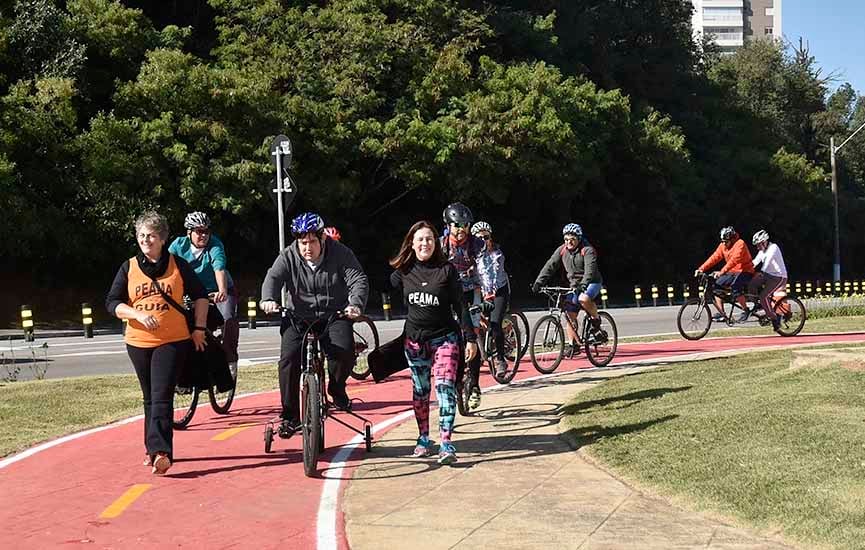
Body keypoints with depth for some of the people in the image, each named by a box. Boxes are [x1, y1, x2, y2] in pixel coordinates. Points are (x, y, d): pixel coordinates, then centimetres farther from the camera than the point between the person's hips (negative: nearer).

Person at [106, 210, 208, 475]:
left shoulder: (178, 265, 1)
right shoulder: (128, 268, 5)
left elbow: (200, 296, 9)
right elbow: (112, 302, 0)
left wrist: (199, 329, 3)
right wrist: (138, 314, -16)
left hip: (173, 341, -3)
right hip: (138, 342, 3)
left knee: (161, 397, -13)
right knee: (150, 398, 15)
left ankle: (161, 451, -19)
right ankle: (154, 449, 27)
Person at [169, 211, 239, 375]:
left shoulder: (215, 245, -21)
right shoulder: (179, 244, -11)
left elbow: (219, 269, -37)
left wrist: (223, 292, -54)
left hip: (219, 291, -3)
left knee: (229, 319, -26)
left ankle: (230, 360, -14)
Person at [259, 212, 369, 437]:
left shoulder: (340, 253, -6)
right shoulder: (288, 256, -2)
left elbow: (359, 280, -14)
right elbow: (273, 277, -16)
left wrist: (356, 304, -35)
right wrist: (269, 299, -39)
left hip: (334, 316, -1)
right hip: (300, 318, 1)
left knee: (344, 351, -26)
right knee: (289, 358, -16)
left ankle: (336, 388, 8)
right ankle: (289, 416, -3)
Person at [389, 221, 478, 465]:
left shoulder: (447, 269, -6)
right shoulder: (404, 271, 1)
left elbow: (460, 305, -5)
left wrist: (471, 339, -8)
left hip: (444, 337, -3)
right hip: (415, 339, 3)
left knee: (445, 387, -16)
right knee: (420, 391, 11)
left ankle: (446, 444, -18)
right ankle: (423, 439, 24)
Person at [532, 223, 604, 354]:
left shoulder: (587, 250, -17)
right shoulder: (562, 250, -3)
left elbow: (590, 269, -31)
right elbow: (550, 265, -8)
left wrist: (583, 284, -47)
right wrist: (538, 282, -20)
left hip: (592, 283, -6)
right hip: (574, 285, 6)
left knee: (583, 299, -36)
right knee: (570, 314, -3)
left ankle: (596, 321, -10)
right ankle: (574, 344, 7)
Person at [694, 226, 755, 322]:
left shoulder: (740, 244, -20)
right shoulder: (723, 246, 2)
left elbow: (734, 260, -33)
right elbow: (714, 257, -4)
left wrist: (722, 272, -43)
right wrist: (701, 269, -16)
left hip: (745, 272, -8)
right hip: (732, 273, 8)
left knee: (734, 287, -32)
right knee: (716, 285, -9)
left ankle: (746, 310, -11)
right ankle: (721, 314, -6)